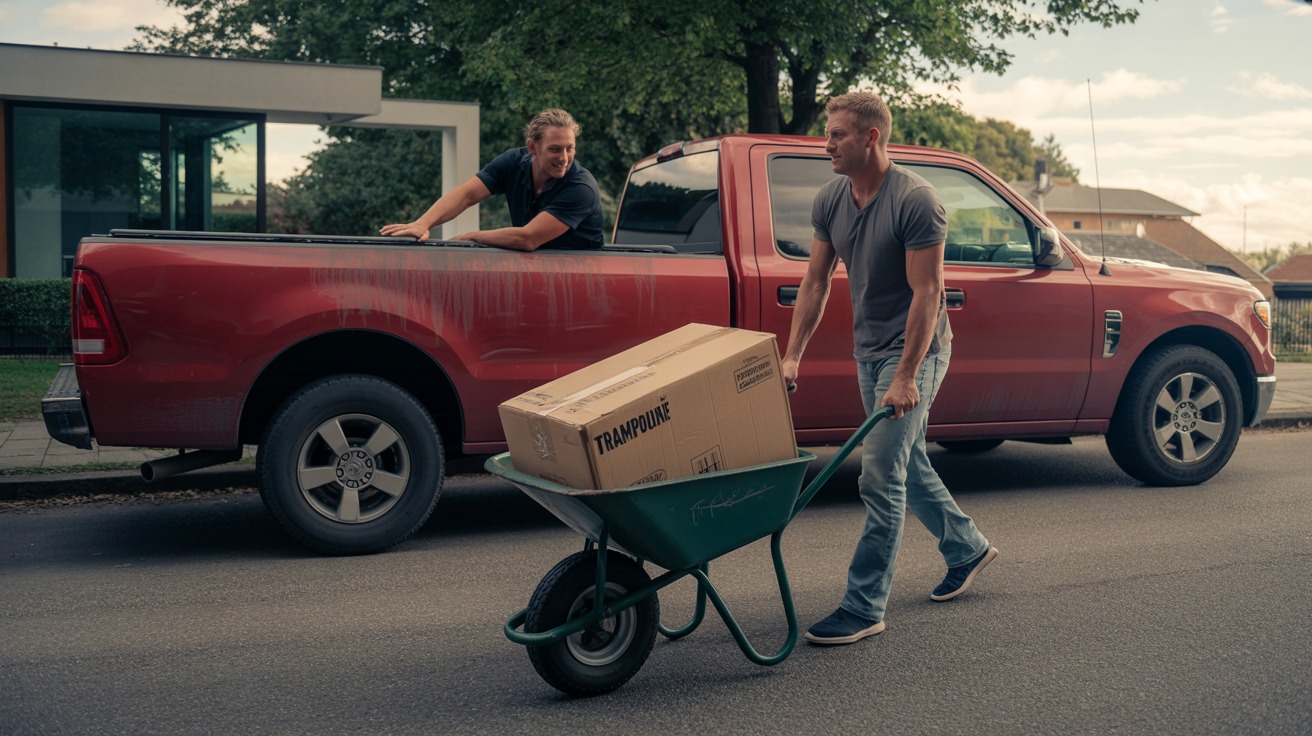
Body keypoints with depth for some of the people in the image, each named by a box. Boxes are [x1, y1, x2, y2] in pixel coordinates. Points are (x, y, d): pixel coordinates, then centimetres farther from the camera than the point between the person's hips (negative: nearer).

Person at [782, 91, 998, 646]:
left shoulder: (915, 201, -21)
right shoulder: (830, 200, 2)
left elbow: (926, 293, -22)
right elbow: (816, 282, 7)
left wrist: (905, 377, -24)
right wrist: (793, 355, 2)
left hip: (914, 350, -8)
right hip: (868, 350, 8)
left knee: (880, 477, -9)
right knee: (907, 464, 19)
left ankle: (864, 607, -2)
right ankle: (967, 548, 40)